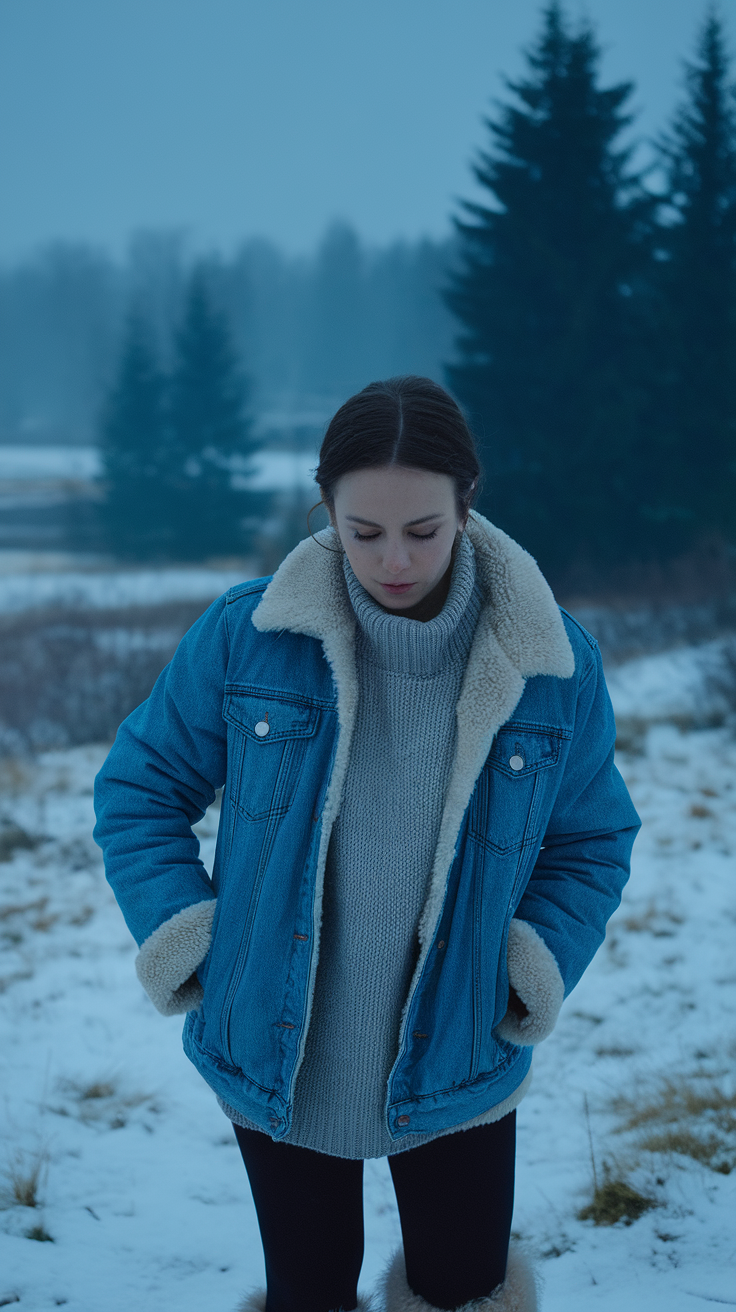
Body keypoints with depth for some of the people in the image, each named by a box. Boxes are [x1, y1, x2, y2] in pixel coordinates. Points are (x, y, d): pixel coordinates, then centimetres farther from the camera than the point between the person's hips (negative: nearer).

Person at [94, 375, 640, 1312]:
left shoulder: (555, 663, -10)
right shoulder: (242, 637, -13)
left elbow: (592, 841, 3)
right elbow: (141, 786, 0)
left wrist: (535, 973, -11)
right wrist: (180, 943, -10)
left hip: (458, 1075, 0)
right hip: (276, 1065, 0)